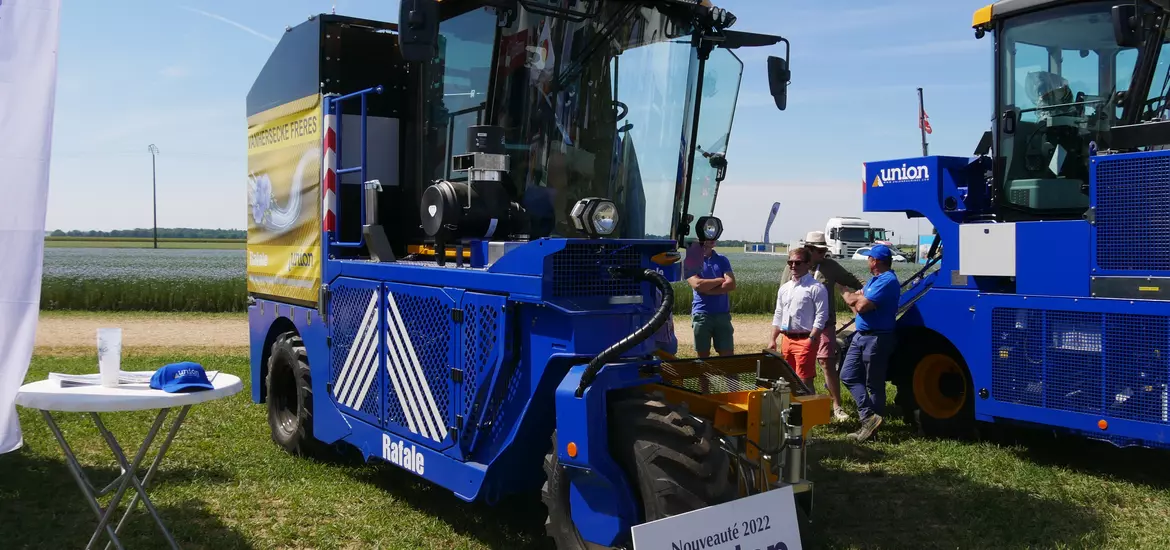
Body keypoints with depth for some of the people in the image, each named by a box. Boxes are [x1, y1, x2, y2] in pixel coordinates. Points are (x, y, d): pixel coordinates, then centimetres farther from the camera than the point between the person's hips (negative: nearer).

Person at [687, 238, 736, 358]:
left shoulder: (722, 260, 9)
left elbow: (731, 285, -5)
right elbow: (697, 284, -15)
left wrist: (706, 289, -12)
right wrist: (720, 280, -4)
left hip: (723, 314, 2)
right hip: (701, 314, -2)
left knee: (728, 356, 2)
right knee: (703, 356, 5)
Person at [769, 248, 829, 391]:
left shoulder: (816, 288, -8)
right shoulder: (784, 288, 14)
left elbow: (821, 317, -12)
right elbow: (778, 315, 19)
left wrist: (811, 339, -19)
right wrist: (773, 340, 13)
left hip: (805, 339, -7)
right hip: (786, 339, 7)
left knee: (805, 380, -6)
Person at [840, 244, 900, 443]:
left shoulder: (887, 281, -16)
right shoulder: (873, 279, 16)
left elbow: (862, 306, -22)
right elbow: (857, 307, 15)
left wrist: (855, 298, -2)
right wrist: (858, 298, -6)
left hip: (876, 338, -10)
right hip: (861, 335, 10)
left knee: (874, 384, 0)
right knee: (848, 375, 5)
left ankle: (871, 418, 9)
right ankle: (869, 416, 2)